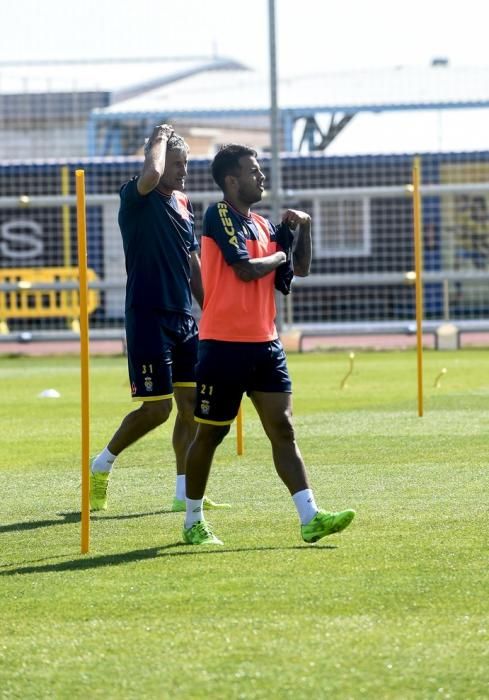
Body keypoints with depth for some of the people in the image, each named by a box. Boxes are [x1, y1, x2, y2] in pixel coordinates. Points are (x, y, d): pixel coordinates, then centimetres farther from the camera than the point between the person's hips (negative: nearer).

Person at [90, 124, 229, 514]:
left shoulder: (184, 204, 14)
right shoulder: (136, 199, -9)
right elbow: (151, 174, -33)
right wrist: (159, 139, -15)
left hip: (183, 317, 7)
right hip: (148, 317, -7)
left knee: (191, 403, 5)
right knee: (157, 408, -8)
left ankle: (185, 493, 11)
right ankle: (102, 465, 13)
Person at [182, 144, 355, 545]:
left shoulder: (262, 225, 14)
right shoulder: (219, 216, -9)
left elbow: (301, 269, 21)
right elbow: (245, 268, -20)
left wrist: (304, 228, 5)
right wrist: (279, 256, -2)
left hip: (265, 345, 7)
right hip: (224, 345, -7)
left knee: (283, 429, -2)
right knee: (210, 434, 4)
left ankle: (310, 518, -9)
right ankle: (193, 522, 17)